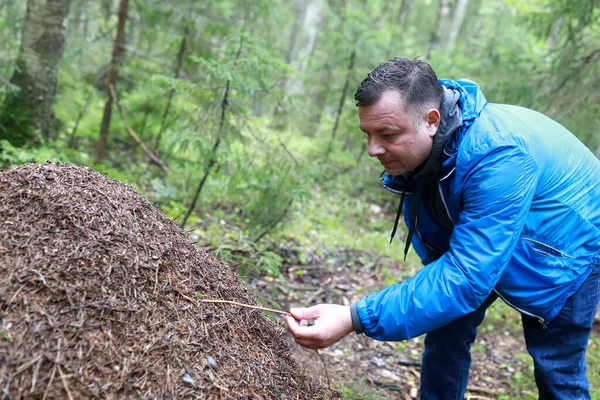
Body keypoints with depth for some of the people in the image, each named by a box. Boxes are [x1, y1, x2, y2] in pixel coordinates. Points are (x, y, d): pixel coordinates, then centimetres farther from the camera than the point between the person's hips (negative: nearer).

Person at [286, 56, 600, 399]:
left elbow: (465, 278, -45)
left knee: (557, 370, 0)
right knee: (446, 328, 2)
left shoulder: (499, 157, -42)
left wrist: (356, 319, -49)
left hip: (566, 252, -5)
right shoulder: (412, 148, -19)